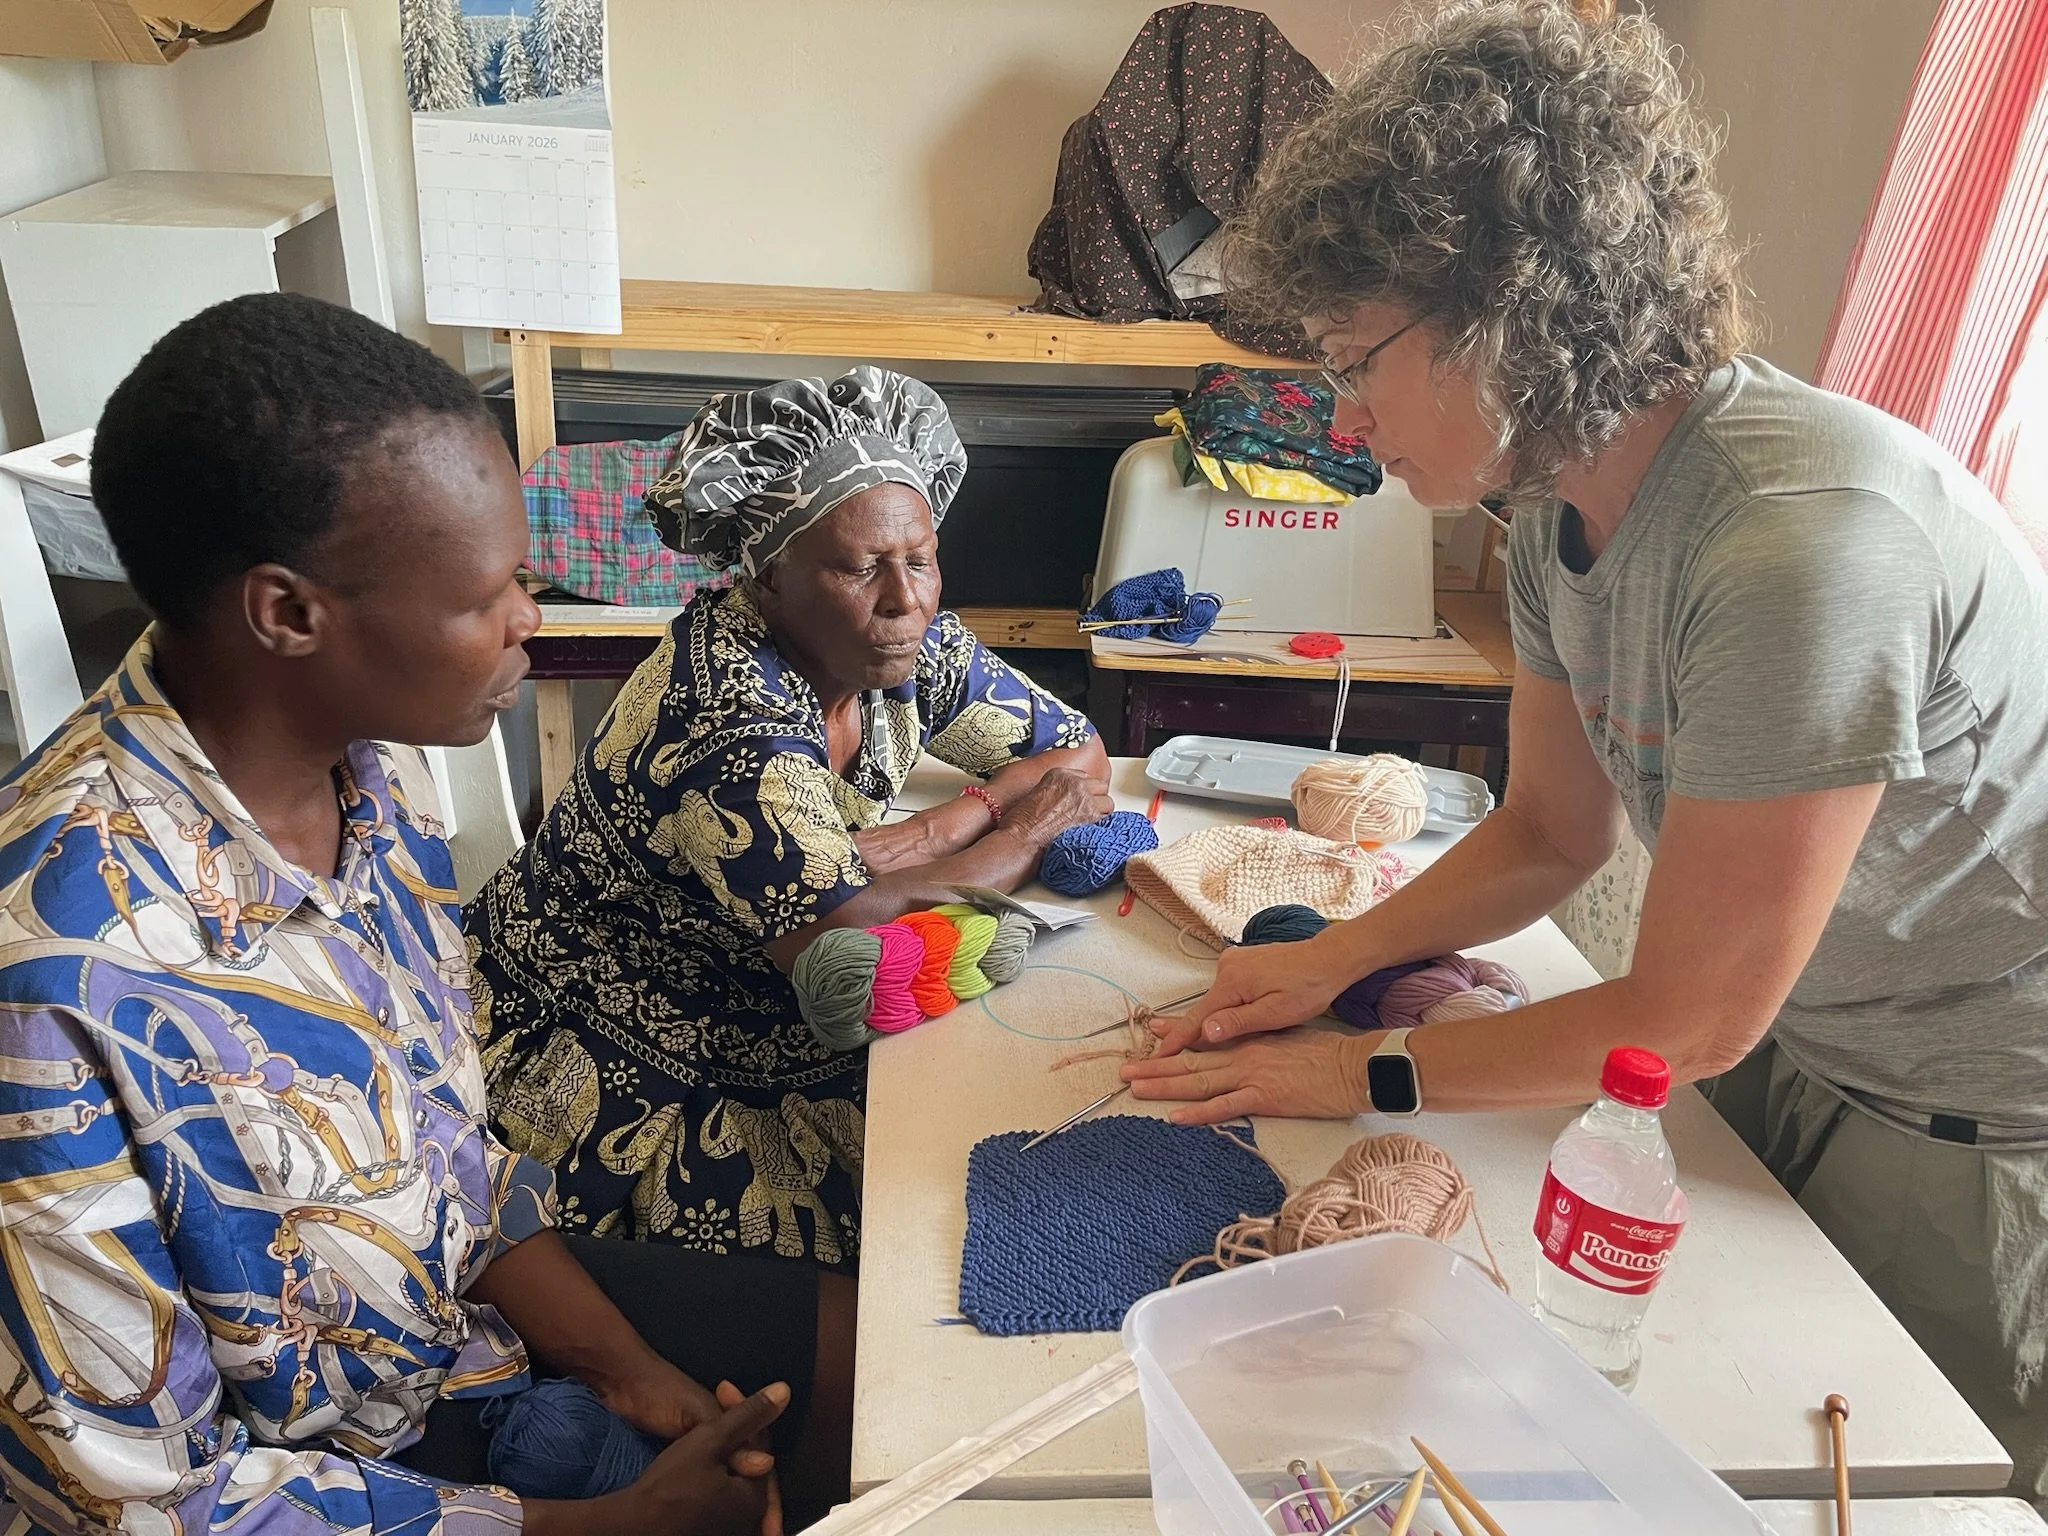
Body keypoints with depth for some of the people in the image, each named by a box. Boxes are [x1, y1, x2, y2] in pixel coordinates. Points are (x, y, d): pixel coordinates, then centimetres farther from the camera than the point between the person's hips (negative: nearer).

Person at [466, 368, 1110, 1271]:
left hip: (759, 1019, 7)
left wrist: (925, 835, -19)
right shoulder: (729, 720, -29)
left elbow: (1081, 756, -2)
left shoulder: (907, 647, -8)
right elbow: (845, 935, -35)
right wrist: (1030, 829, -21)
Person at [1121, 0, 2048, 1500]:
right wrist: (1332, 959, -8)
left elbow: (1686, 1018, -26)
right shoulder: (1562, 506, -8)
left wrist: (1361, 1074, -17)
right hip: (1788, 1051, 7)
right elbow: (1555, 831, 5)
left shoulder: (1798, 542, -35)